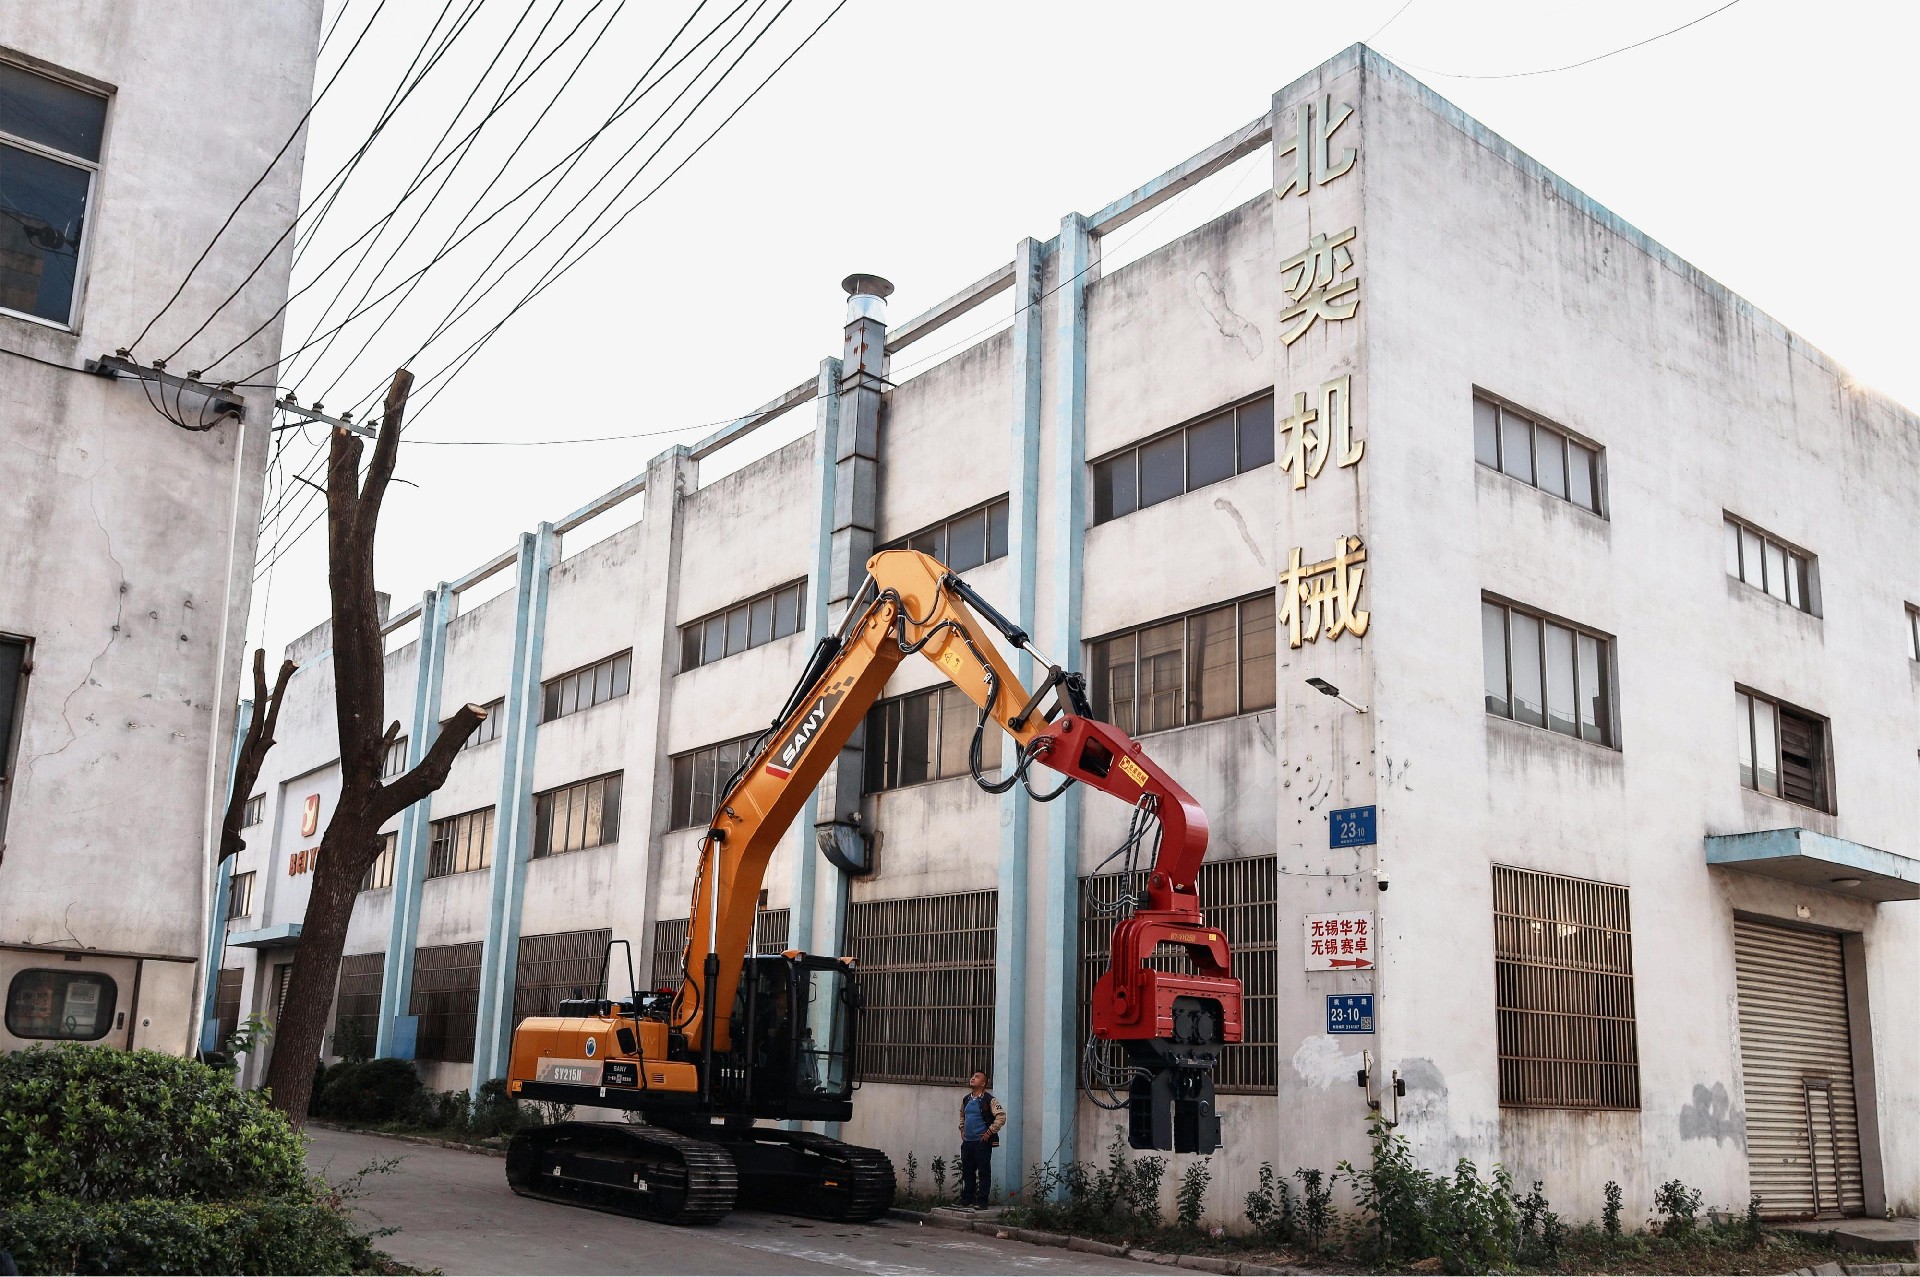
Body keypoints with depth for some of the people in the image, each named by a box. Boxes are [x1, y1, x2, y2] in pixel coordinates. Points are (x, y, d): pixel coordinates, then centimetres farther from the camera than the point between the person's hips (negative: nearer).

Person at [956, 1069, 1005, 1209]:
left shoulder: (989, 1100, -10)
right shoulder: (966, 1100, 12)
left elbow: (1001, 1116, -14)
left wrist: (989, 1132, -15)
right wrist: (962, 1130, 19)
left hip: (982, 1142, -7)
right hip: (967, 1142, 7)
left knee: (984, 1172, -3)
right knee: (967, 1171, 12)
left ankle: (981, 1201, 1)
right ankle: (966, 1200, 20)